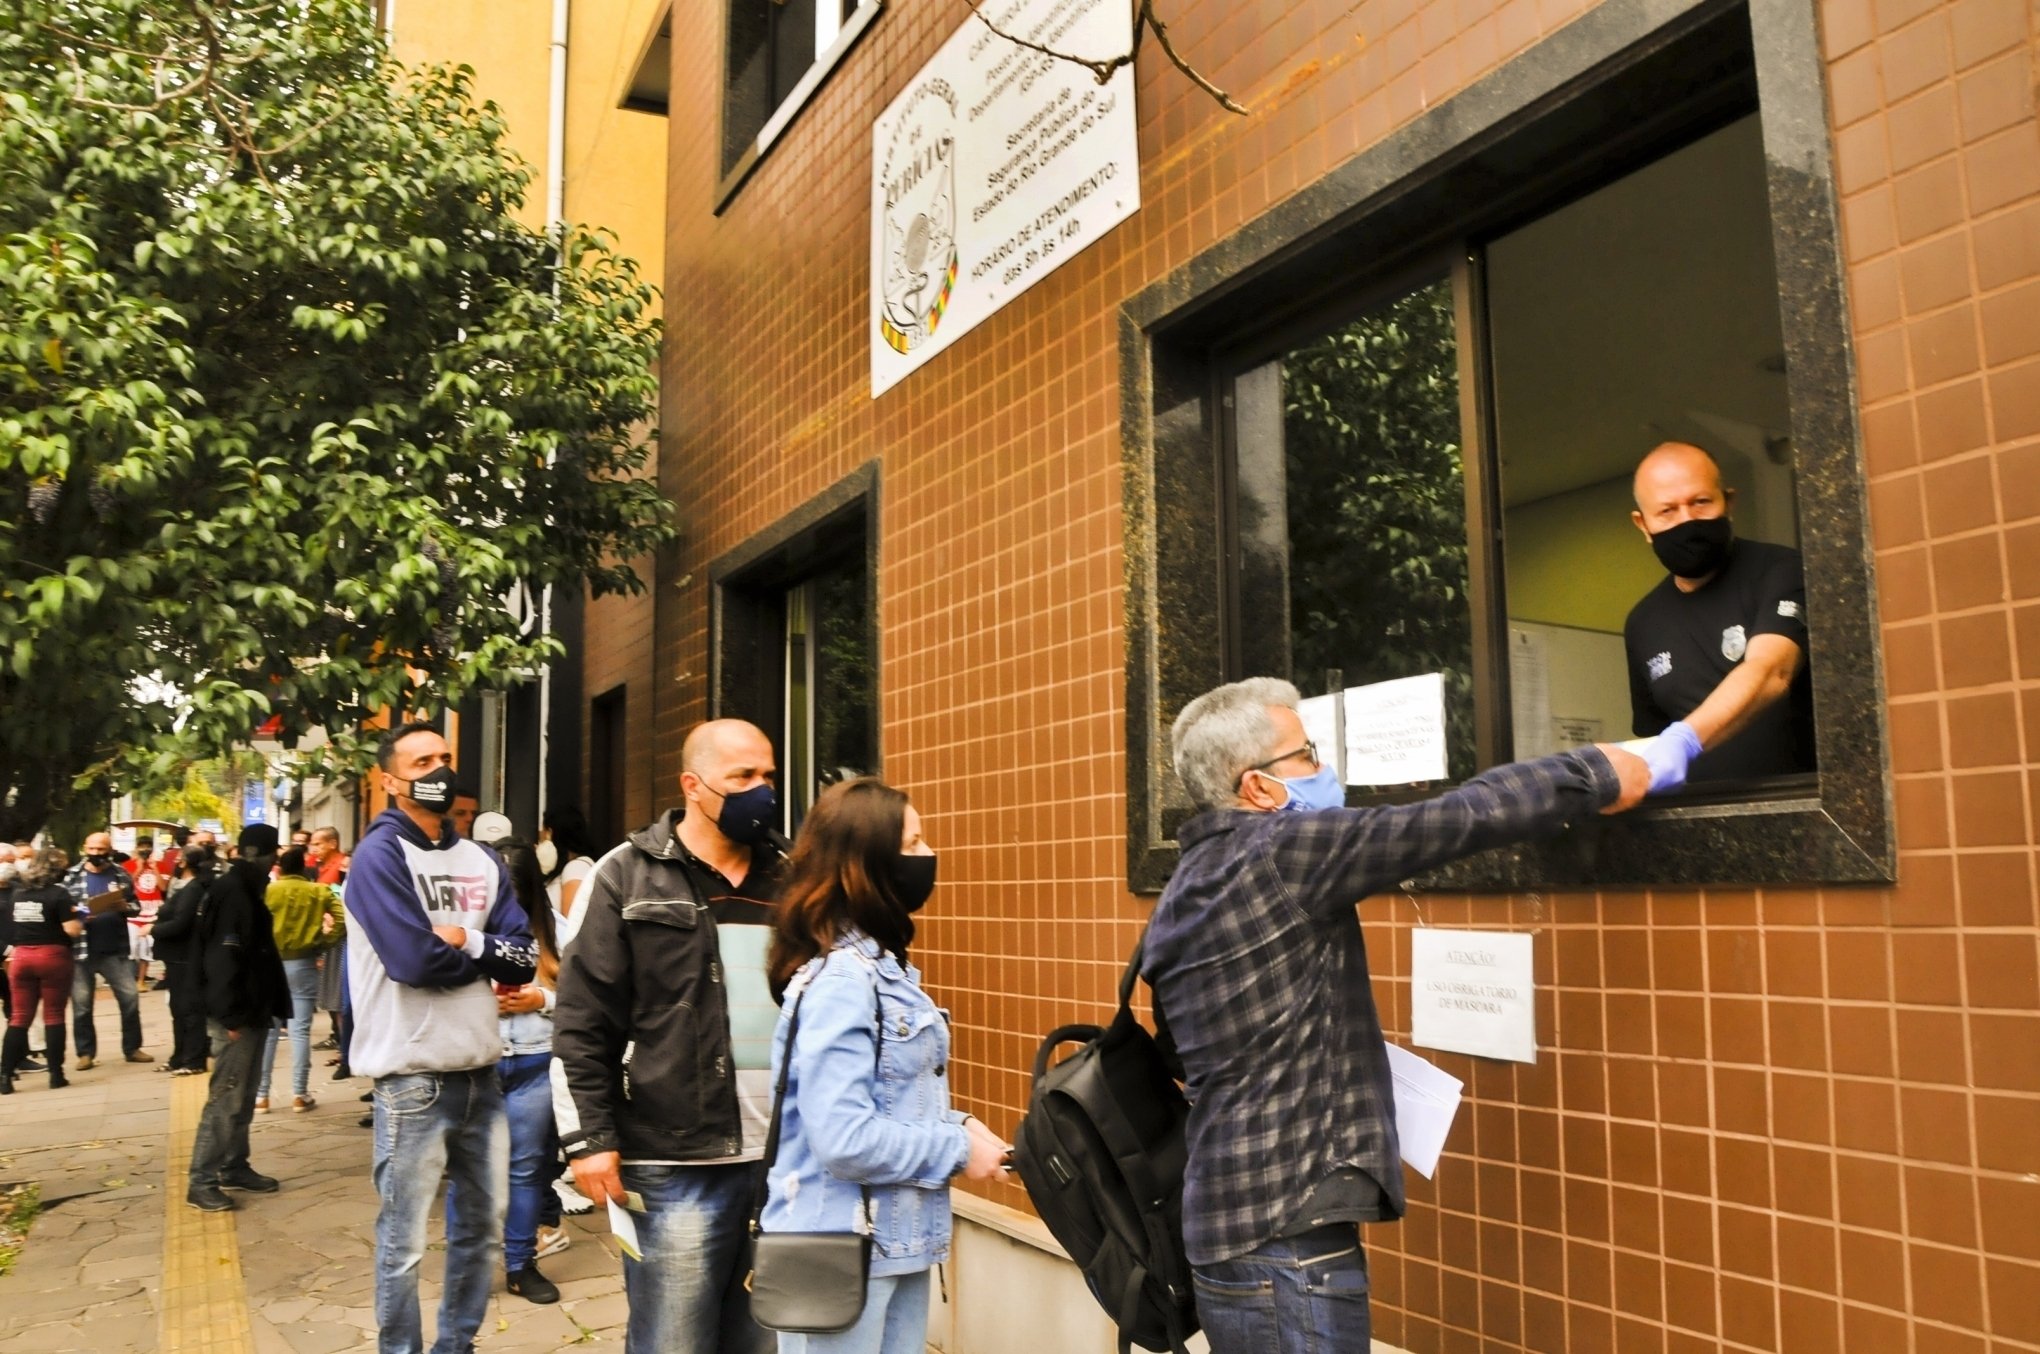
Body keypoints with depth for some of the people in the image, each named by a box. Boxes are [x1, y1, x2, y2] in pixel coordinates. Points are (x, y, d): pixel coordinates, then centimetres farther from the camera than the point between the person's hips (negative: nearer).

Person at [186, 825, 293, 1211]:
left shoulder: (244, 889, 16)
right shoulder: (232, 891, -15)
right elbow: (223, 958, -23)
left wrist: (271, 1006, 19)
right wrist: (231, 1017, -24)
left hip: (250, 1012, 10)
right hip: (236, 1015, -10)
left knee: (243, 1096, 15)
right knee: (225, 1097, -6)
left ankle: (234, 1168, 24)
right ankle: (201, 1181, -1)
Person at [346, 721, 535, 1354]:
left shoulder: (482, 861, 10)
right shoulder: (380, 854, -9)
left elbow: (523, 959, 2)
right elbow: (415, 958, -21)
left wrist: (464, 939, -14)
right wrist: (486, 950, -6)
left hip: (481, 1070, 6)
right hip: (414, 1076, -6)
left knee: (483, 1228, 17)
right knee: (403, 1244, 7)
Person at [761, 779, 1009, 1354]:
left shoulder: (883, 966, 9)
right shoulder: (838, 981, -21)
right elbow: (843, 1138, -27)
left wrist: (955, 1124, 0)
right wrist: (958, 1151, -16)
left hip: (895, 1241, 9)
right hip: (842, 1254, -9)